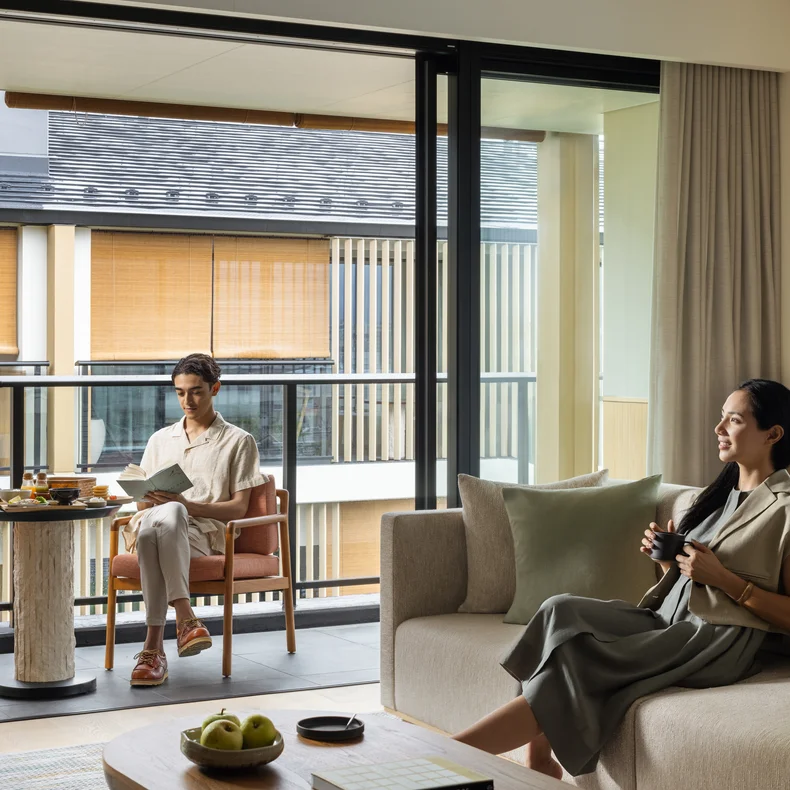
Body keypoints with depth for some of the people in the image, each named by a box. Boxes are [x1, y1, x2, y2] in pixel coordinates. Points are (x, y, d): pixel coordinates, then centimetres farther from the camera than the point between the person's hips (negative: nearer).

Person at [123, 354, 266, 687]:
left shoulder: (239, 442, 14)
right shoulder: (160, 440, 27)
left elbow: (238, 507, 5)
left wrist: (188, 506, -11)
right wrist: (149, 500, -2)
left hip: (202, 532, -3)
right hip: (152, 525, 3)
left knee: (170, 514, -41)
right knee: (158, 516, -38)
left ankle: (153, 647, -44)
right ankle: (184, 616, -44)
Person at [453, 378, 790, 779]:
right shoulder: (718, 494, 20)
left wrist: (723, 578, -15)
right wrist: (666, 556, 2)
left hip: (716, 641, -8)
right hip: (668, 621, 8)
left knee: (576, 661, -24)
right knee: (561, 610, -19)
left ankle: (457, 753, -23)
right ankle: (538, 762, -23)